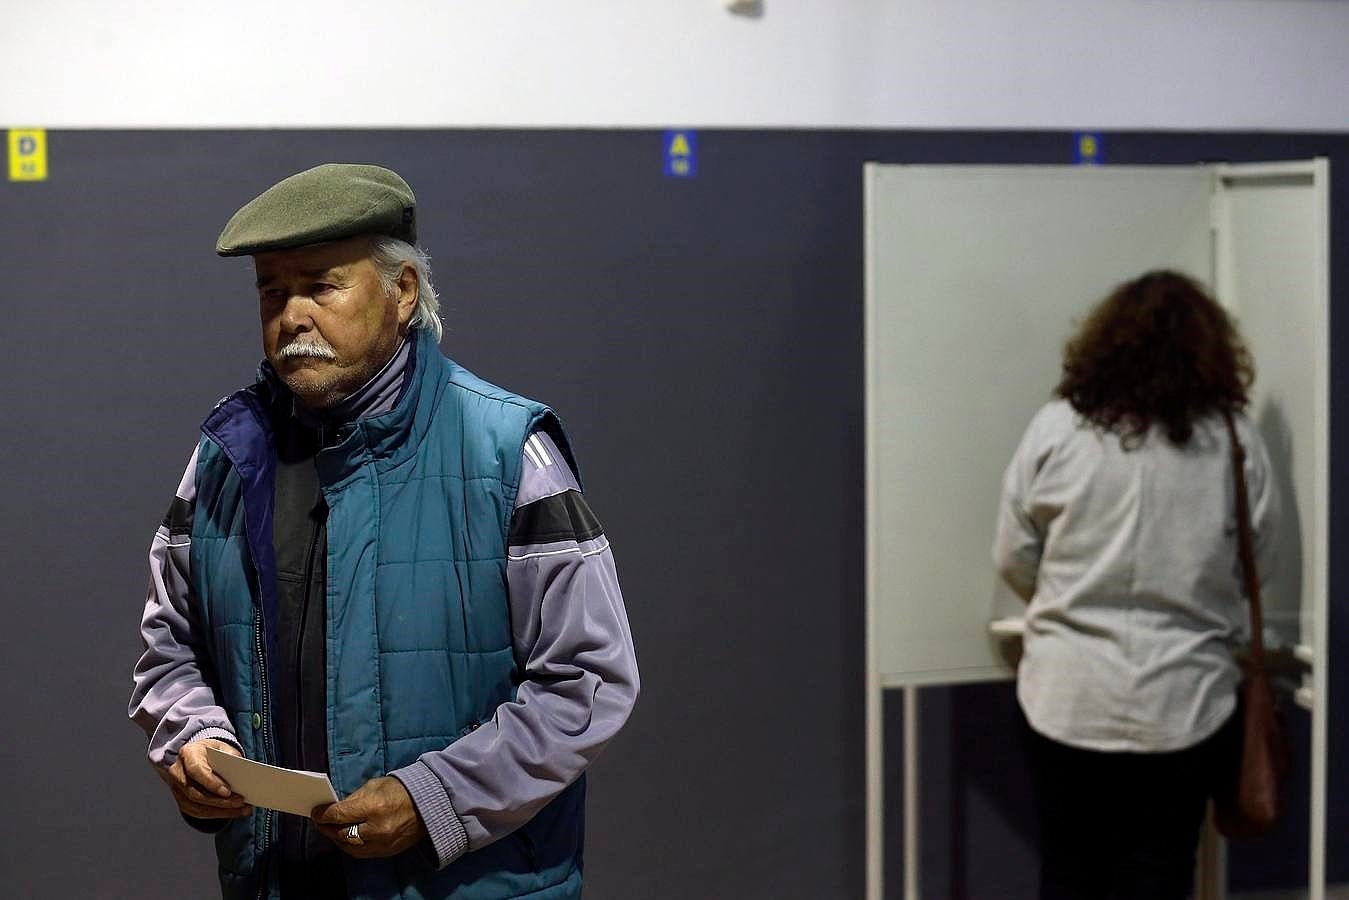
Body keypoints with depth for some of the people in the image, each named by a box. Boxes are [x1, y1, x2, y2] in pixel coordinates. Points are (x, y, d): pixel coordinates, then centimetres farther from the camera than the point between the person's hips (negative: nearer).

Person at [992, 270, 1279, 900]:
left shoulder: (1056, 429, -6)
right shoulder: (1234, 442, -6)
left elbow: (1013, 560, -1)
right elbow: (1257, 567, 4)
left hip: (1068, 700, 0)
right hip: (1183, 706, 0)